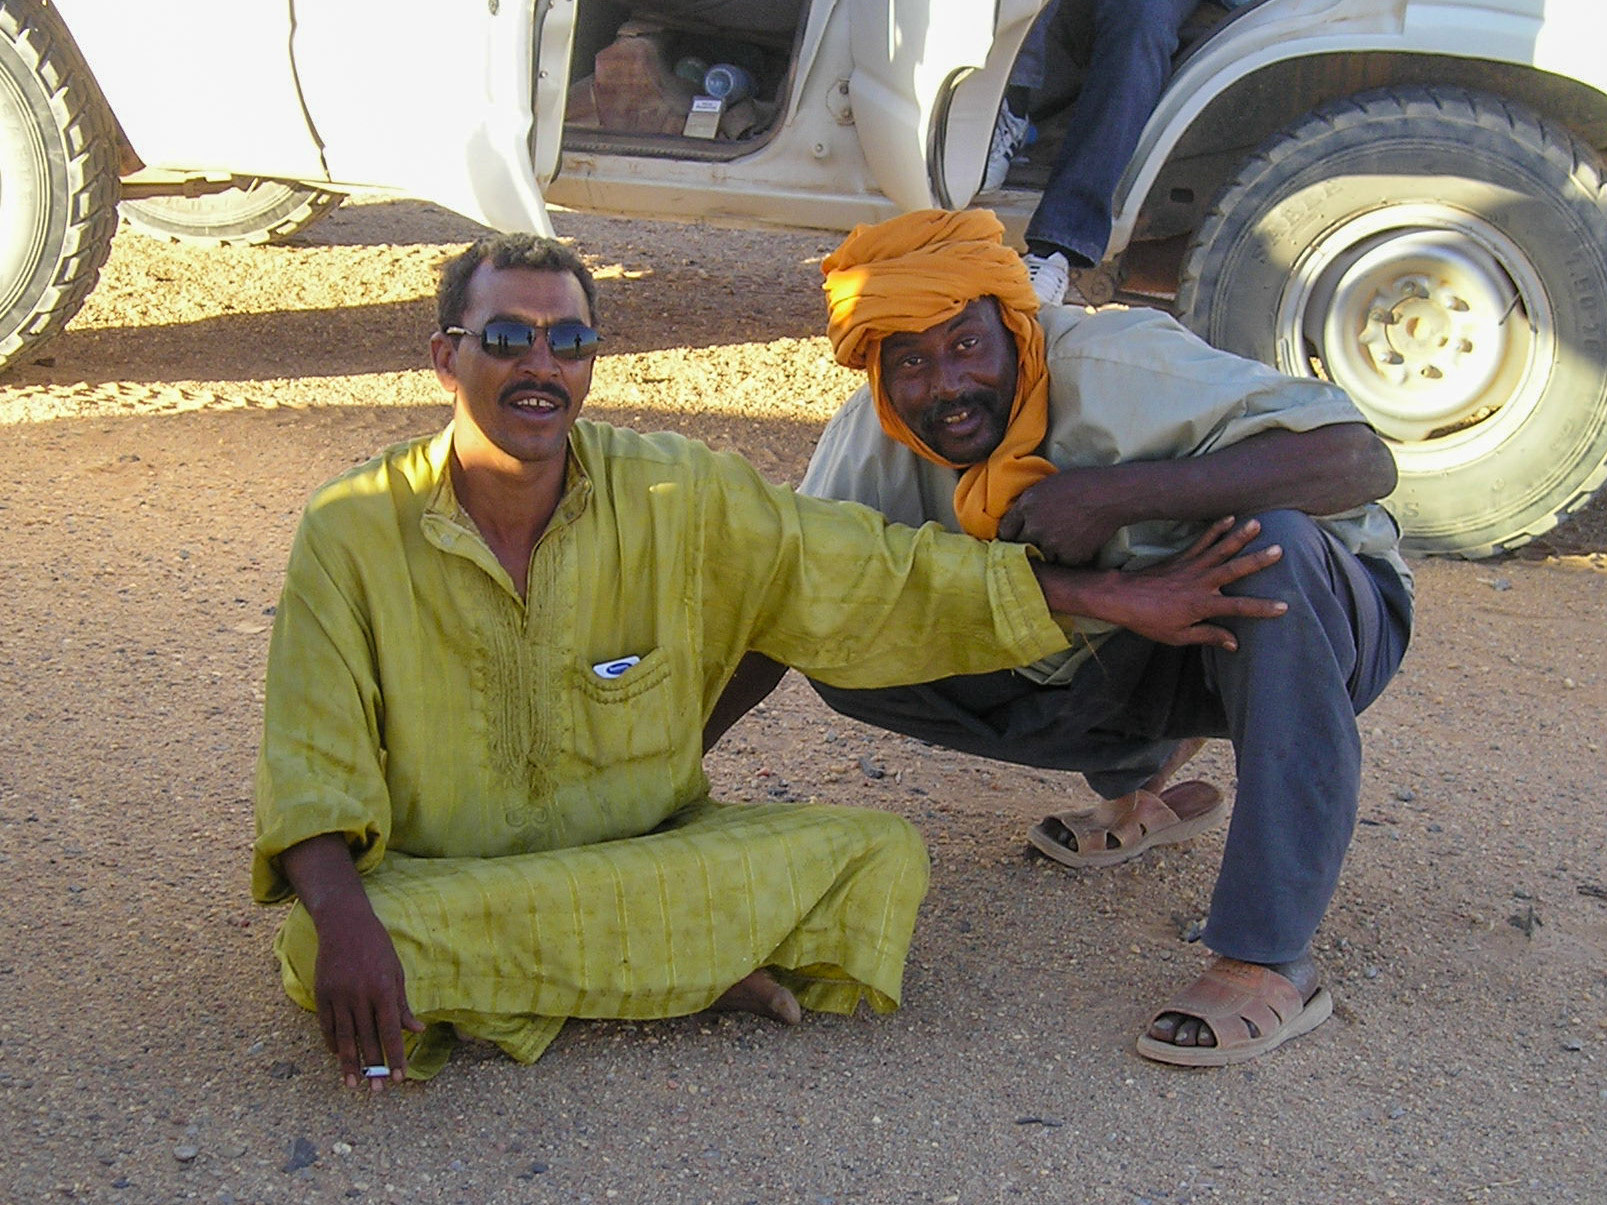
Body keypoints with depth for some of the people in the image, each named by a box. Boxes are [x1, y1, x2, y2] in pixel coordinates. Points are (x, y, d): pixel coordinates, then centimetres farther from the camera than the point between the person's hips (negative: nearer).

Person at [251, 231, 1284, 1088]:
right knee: (315, 943, -34)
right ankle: (700, 965, -17)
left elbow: (880, 577, 1)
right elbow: (313, 768, -12)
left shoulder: (679, 496, -4)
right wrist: (343, 917, -33)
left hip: (659, 852, 2)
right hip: (437, 885, -1)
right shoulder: (353, 531, -8)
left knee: (881, 855, -19)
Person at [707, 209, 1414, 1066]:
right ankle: (1145, 779, 11)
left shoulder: (1119, 369, -30)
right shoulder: (874, 440, -13)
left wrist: (1118, 494, -41)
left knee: (1265, 541, -39)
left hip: (1317, 622, -5)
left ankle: (1270, 965, -33)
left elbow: (1363, 462, -38)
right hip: (1123, 654, 5)